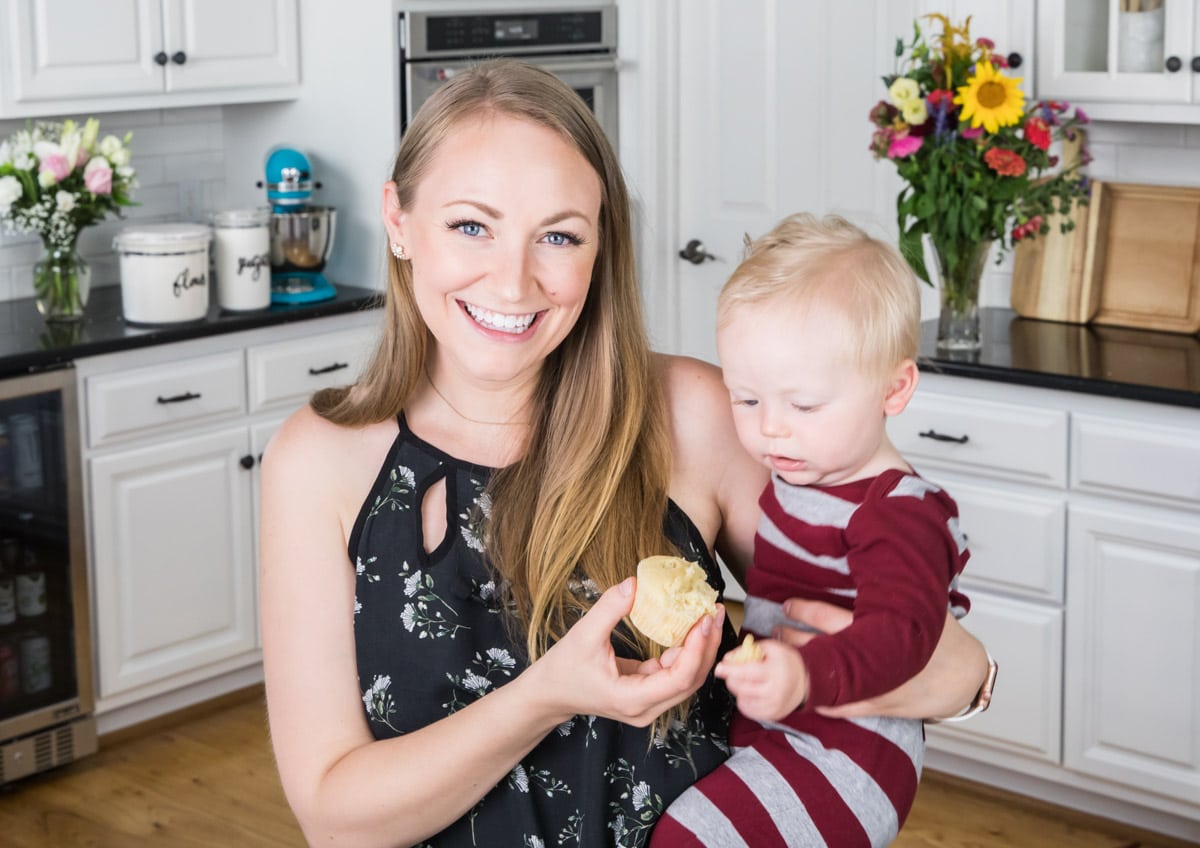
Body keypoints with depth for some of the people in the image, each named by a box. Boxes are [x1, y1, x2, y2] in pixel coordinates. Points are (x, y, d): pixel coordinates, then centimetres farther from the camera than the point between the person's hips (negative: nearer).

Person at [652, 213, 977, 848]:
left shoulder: (897, 512, -19)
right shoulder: (791, 475, 9)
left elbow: (901, 628, -35)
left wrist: (807, 675, -50)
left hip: (843, 749, -10)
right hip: (767, 725, 10)